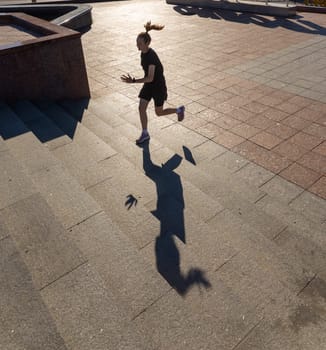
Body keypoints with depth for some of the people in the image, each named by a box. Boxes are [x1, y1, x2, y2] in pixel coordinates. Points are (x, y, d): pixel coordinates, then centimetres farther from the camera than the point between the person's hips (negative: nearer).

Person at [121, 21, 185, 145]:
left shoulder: (151, 57, -30)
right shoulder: (143, 52, -4)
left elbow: (150, 78, -34)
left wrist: (133, 81, -40)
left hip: (158, 86, -8)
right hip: (148, 85, 8)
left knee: (159, 112, 8)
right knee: (141, 108, 1)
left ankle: (179, 110, 34)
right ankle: (145, 134, 16)